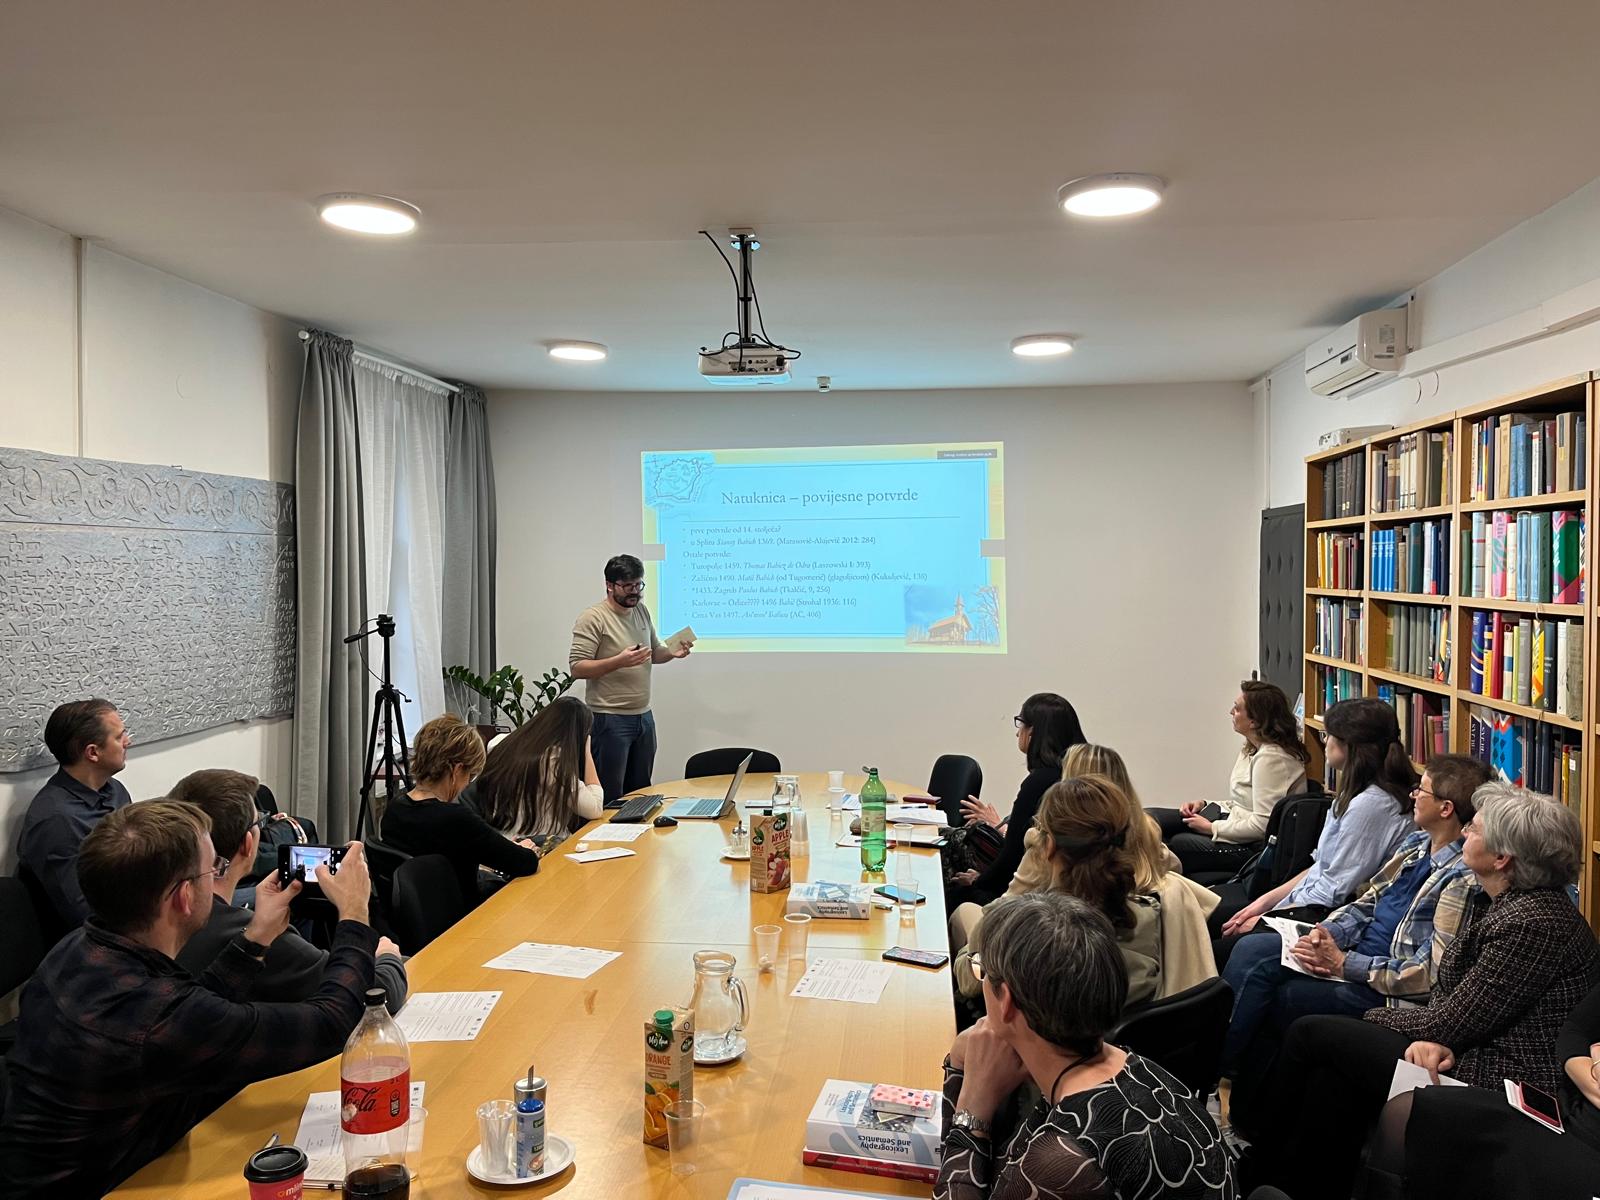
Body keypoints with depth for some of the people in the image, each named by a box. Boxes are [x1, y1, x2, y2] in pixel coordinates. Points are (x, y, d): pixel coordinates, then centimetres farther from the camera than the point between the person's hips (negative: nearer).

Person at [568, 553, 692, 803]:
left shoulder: (642, 611, 11)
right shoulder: (592, 618, -12)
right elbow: (577, 668, -16)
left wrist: (672, 653, 0)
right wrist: (619, 662, -28)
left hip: (644, 715, 7)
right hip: (610, 719, -7)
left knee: (641, 792, 15)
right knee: (610, 798, -2)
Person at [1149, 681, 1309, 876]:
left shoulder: (1270, 758, -23)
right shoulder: (1252, 748, 10)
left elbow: (1262, 825, -26)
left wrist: (1211, 827, -16)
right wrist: (1203, 804, 4)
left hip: (1253, 846, -10)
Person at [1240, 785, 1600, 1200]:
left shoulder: (1532, 923, -23)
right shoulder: (1493, 901, 8)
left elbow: (1453, 1022, -19)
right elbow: (1448, 993, 9)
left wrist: (1376, 1017, -1)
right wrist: (1435, 1038, -14)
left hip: (1498, 1079, -9)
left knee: (1310, 1033, -4)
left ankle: (1259, 1161, 17)